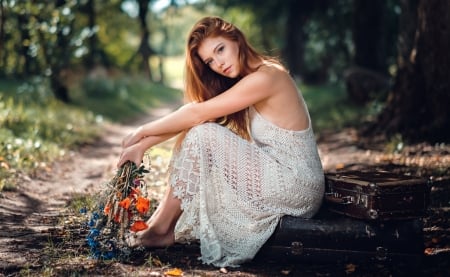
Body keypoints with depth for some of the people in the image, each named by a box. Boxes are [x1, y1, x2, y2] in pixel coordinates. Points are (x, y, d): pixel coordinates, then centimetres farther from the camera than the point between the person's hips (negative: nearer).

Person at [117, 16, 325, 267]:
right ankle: (168, 222, 1)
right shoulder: (245, 81, 10)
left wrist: (143, 131, -9)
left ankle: (161, 228, -5)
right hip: (276, 177, 9)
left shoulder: (266, 76, -18)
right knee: (194, 132, 4)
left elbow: (197, 114, -19)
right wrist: (144, 145, -2)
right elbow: (190, 121, 8)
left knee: (202, 135, -18)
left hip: (297, 187, -9)